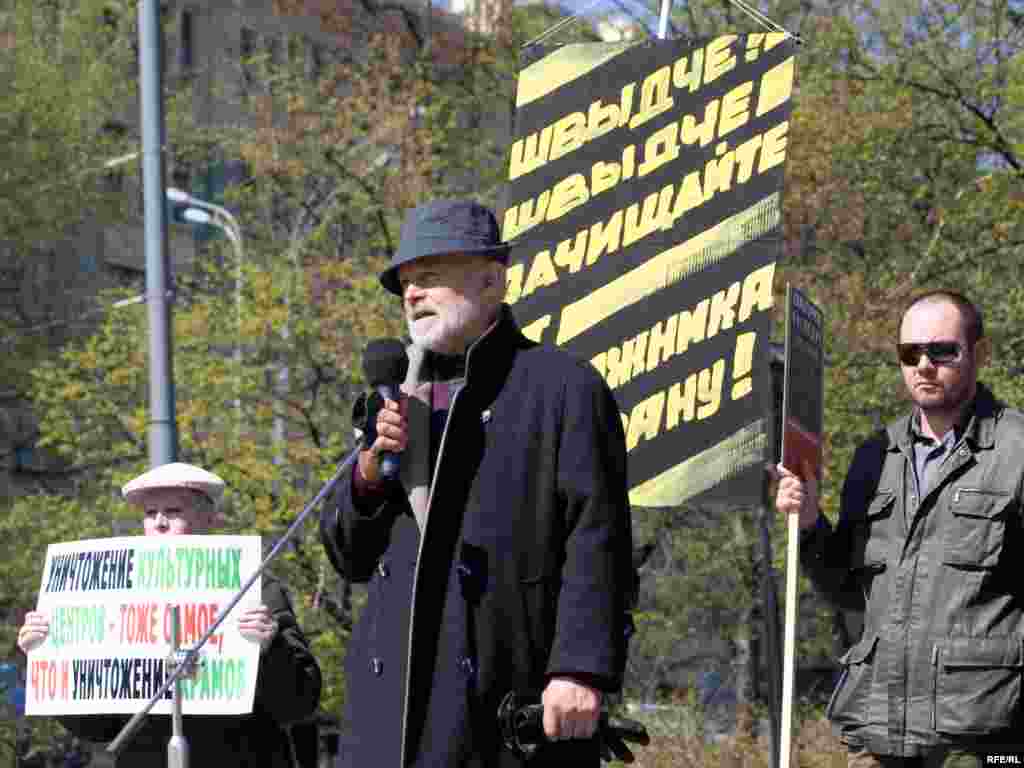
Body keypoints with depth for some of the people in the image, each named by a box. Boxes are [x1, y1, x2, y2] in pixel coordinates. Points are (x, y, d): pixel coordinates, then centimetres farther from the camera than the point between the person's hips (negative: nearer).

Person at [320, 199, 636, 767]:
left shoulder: (564, 387, 1)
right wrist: (370, 469, 1)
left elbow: (596, 542, -8)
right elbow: (348, 557, 20)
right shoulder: (404, 398, 22)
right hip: (394, 702, 6)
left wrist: (581, 669, -19)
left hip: (514, 697, -6)